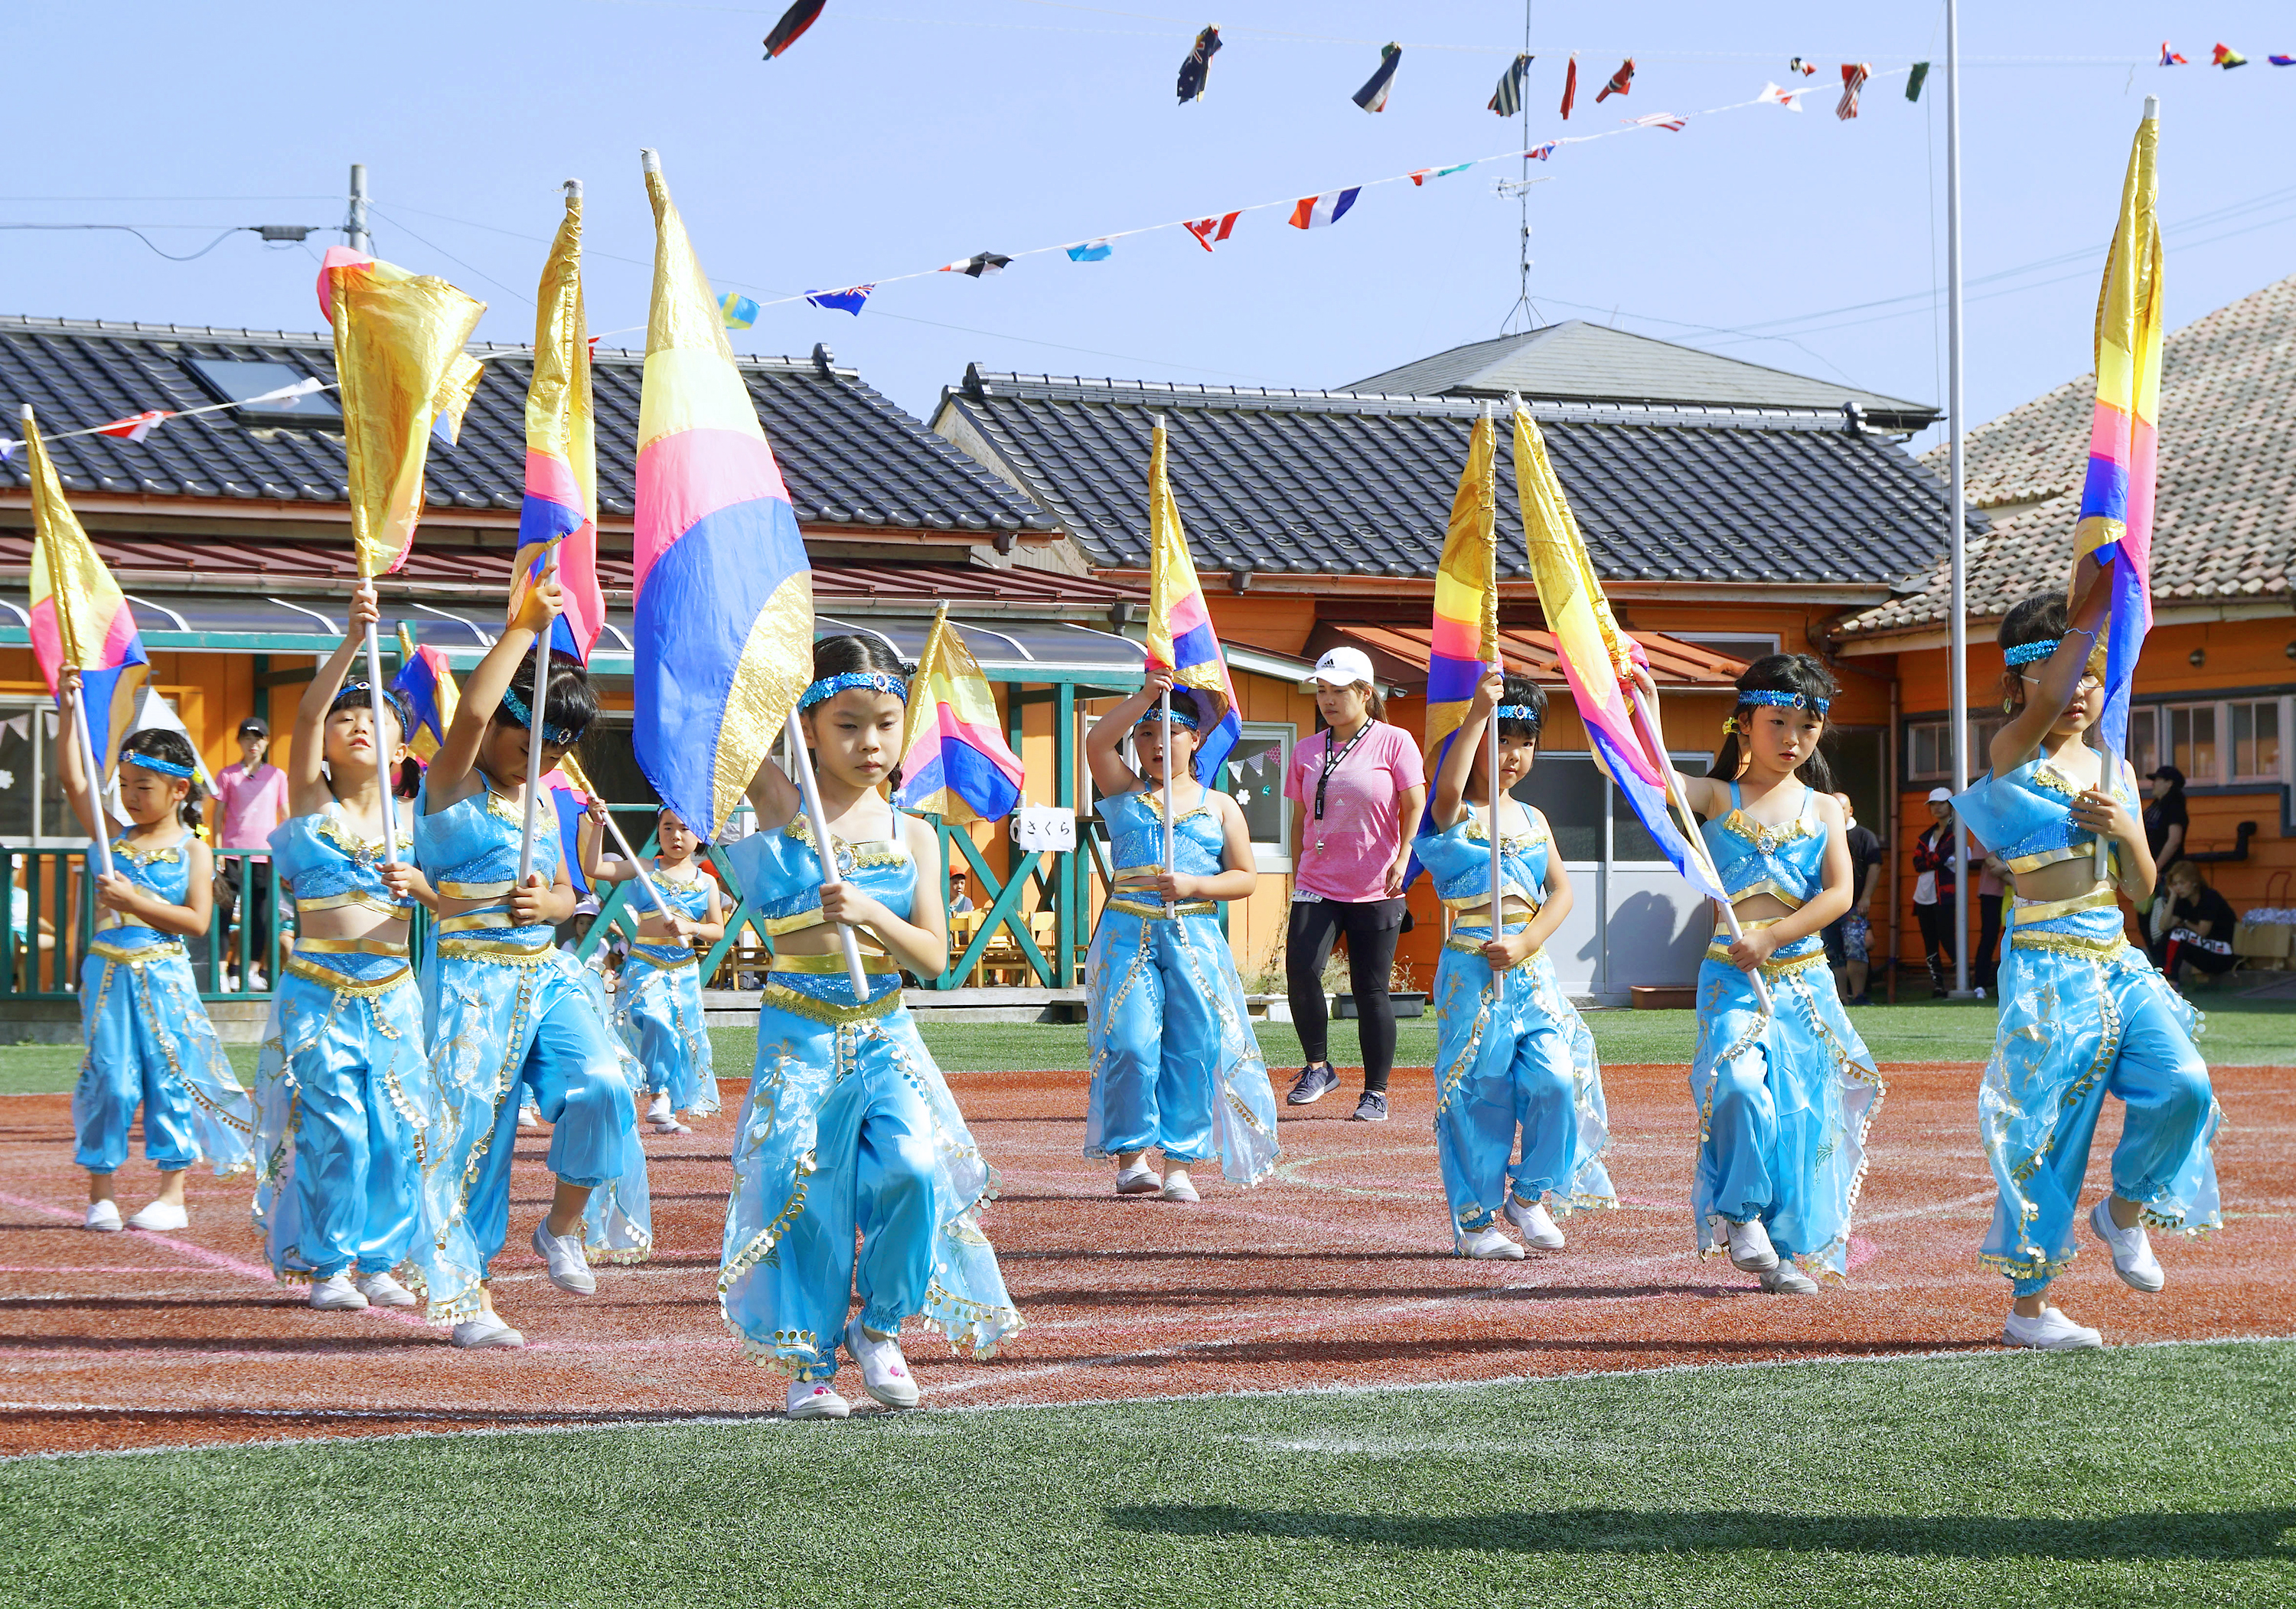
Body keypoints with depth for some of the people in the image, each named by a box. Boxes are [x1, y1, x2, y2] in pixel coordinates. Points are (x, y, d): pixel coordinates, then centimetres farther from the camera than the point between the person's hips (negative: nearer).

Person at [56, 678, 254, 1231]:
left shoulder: (192, 850, 1)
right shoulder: (112, 837, 9)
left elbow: (197, 920, -8)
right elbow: (73, 779, 4)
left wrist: (135, 901, -15)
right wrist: (69, 711, -1)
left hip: (163, 976, -2)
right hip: (108, 973, 2)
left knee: (169, 1079, 1)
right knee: (108, 1077, -1)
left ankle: (172, 1195, 7)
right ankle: (100, 1192, 5)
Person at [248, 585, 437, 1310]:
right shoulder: (311, 803, 2)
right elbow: (307, 712, -12)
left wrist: (417, 885, -13)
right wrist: (352, 640, -24)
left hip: (391, 994, 3)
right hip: (318, 993, -3)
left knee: (395, 1132, 1)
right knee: (331, 1129, -6)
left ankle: (380, 1262, 15)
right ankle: (327, 1268, 5)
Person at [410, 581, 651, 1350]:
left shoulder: (542, 805, 17)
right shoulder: (451, 787, -5)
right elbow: (471, 713, -25)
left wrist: (551, 902, -1)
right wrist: (525, 628, -20)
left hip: (547, 972, 6)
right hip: (472, 978, -6)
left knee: (602, 1086, -15)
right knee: (471, 1128, -3)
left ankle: (563, 1225, 6)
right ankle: (469, 1294, 6)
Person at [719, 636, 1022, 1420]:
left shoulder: (912, 837, 7)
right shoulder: (777, 801, 1)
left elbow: (933, 957, 2)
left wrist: (870, 913, -14)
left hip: (884, 1033, 2)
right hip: (800, 1033, -2)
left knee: (915, 1169, -15)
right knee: (806, 1192, -5)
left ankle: (879, 1325, 7)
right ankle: (809, 1360, 10)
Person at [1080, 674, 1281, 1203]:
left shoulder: (1220, 807, 13)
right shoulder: (1126, 792, 12)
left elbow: (1246, 878, 8)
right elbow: (1096, 742, -6)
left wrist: (1193, 885, -8)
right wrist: (1146, 696, -12)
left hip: (1196, 938, 1)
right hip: (1128, 933, -1)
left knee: (1192, 1050, -4)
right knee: (1130, 1045, -11)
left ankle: (1179, 1164, 3)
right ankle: (1131, 1158, -2)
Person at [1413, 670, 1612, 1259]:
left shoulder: (1532, 819, 13)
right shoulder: (1456, 815, -3)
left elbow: (1561, 891, 5)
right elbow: (1448, 785, -28)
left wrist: (1525, 944, -11)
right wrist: (1476, 715, -33)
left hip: (1531, 968, 4)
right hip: (1472, 972, -4)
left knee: (1557, 1078, -9)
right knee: (1479, 1093, -1)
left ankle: (1528, 1195, 12)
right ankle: (1474, 1220, 9)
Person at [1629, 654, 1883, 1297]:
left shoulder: (1824, 809, 10)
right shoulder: (1718, 797, 7)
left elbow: (1839, 894, -2)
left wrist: (1772, 938, -12)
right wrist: (1647, 707, -17)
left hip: (1803, 974, 2)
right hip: (1731, 975, -2)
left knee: (1801, 1110, 1)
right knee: (1739, 1083, -26)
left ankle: (1790, 1251, 11)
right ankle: (1741, 1214, -8)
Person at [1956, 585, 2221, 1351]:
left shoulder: (2116, 771, 14)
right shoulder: (2012, 756, -4)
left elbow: (2140, 887, 14)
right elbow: (2049, 702, -27)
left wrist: (2126, 830, -6)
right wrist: (2090, 600, -30)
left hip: (2118, 963, 6)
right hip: (2048, 966, -5)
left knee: (2184, 1083, -15)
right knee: (2049, 1130, -3)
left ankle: (2125, 1210, 12)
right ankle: (2027, 1307, 9)